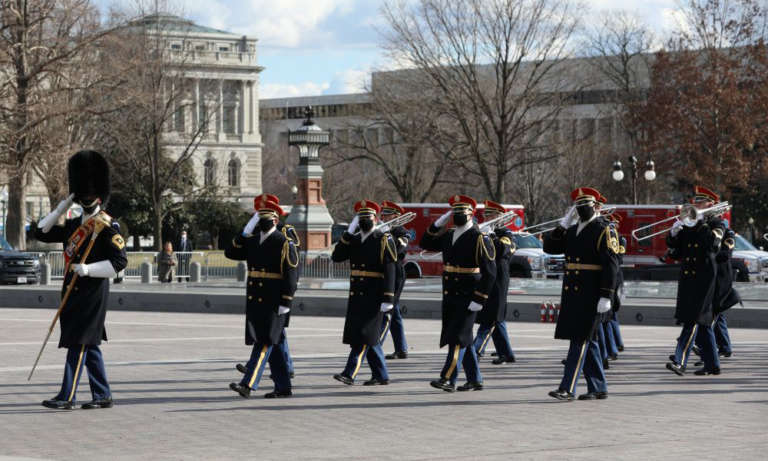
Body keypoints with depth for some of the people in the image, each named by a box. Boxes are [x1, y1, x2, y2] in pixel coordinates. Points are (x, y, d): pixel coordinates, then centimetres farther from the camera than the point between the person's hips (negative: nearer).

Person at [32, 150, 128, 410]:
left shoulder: (106, 227, -8)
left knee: (79, 343, -10)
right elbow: (41, 232, 19)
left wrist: (88, 269, -22)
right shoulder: (74, 226, 15)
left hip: (92, 294, -8)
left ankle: (67, 398, -10)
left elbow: (119, 262, -14)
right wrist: (61, 208, 10)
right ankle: (102, 396, 17)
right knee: (90, 345, 11)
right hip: (73, 292, 8)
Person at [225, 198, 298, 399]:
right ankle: (283, 387, 17)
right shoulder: (252, 241, 14)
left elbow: (291, 274, -12)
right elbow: (230, 253, 7)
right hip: (255, 300, 7)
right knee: (270, 344, 10)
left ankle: (248, 384, -20)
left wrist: (286, 302, -17)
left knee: (264, 342, -12)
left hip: (273, 303, -7)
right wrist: (245, 233, -2)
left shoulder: (284, 243, -7)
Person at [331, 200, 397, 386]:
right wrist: (348, 233, -5)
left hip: (373, 297, -7)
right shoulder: (354, 240, 14)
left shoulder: (384, 240, -5)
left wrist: (387, 299, -18)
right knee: (369, 337, 10)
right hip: (356, 295, 7)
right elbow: (336, 257, 1)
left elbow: (389, 271, -11)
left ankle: (349, 373, -15)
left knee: (364, 335, -10)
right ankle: (381, 376, 17)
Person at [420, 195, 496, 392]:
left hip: (467, 299, -8)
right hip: (450, 298, 8)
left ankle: (448, 380, -13)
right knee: (463, 339, 11)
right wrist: (438, 224, 5)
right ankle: (475, 380, 19)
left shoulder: (479, 239, -11)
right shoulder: (449, 236, 12)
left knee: (458, 338, -10)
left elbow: (489, 273, -13)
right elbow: (425, 244, 19)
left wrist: (479, 300, -18)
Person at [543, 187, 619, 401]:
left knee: (580, 339, -9)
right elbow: (549, 247, 9)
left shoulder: (603, 231, -8)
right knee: (587, 340, 11)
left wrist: (606, 296, -19)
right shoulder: (571, 231, 15)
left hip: (591, 295, -8)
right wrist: (563, 225, 0)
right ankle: (598, 389, 17)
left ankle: (567, 388, -11)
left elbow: (611, 265, -13)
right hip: (572, 293, 8)